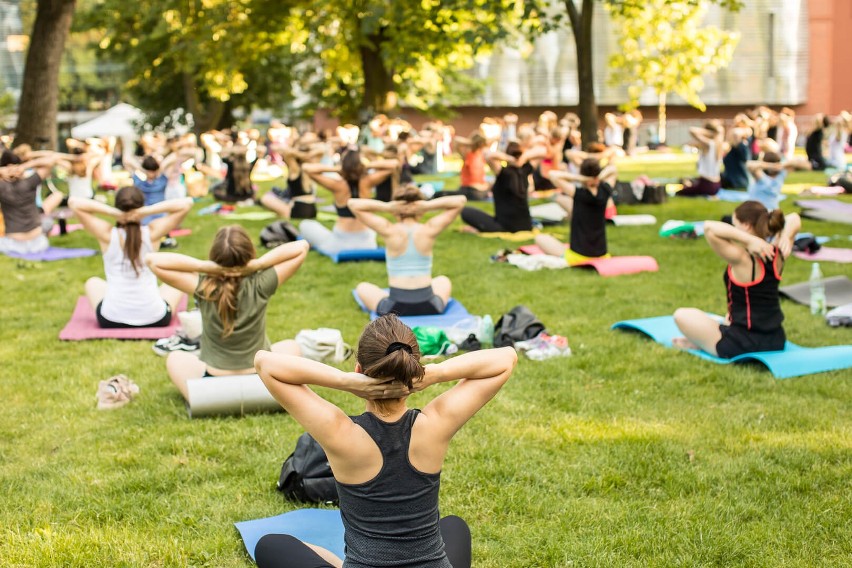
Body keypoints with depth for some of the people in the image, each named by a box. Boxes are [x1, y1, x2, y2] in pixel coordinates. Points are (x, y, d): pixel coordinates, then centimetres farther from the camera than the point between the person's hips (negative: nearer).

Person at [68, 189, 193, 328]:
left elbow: (73, 202, -5)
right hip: (155, 320, 0)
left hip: (111, 321, 0)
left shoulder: (107, 234, -8)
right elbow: (186, 203, -4)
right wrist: (148, 211, -12)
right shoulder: (152, 233, -7)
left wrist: (113, 212, -13)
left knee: (92, 283, 33)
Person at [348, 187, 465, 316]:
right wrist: (427, 206, -8)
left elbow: (353, 204, -3)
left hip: (395, 309, -2)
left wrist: (387, 207, -11)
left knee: (362, 288, 28)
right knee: (443, 281, 36)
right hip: (429, 308, 2)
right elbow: (461, 200, 3)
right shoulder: (429, 230, -6)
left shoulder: (389, 231, -9)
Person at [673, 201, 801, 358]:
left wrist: (748, 239, -31)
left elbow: (709, 227, -29)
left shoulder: (741, 259, -23)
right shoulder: (778, 255, -3)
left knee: (682, 315, 8)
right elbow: (794, 219, 12)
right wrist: (785, 236, -8)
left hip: (742, 346, -7)